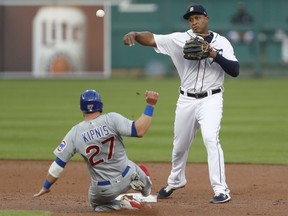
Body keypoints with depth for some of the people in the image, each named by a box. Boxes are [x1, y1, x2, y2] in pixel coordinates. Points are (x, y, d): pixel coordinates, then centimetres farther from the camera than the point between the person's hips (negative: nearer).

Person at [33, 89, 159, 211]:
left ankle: (122, 205, 3)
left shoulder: (75, 133, -11)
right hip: (127, 177, 4)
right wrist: (150, 105, -19)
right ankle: (144, 185, 16)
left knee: (96, 203, 28)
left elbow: (58, 165, -7)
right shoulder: (111, 119, -17)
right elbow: (139, 131, -24)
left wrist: (45, 187, 5)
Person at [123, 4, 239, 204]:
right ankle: (175, 181, 41)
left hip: (211, 99, -3)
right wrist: (135, 34, -30)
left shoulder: (222, 42, 0)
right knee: (180, 144, 15)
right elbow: (152, 39, -11)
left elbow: (235, 71, -9)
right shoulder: (180, 39, 0)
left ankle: (221, 190, -19)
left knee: (211, 139, -21)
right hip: (186, 100, 3)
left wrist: (215, 55, -23)